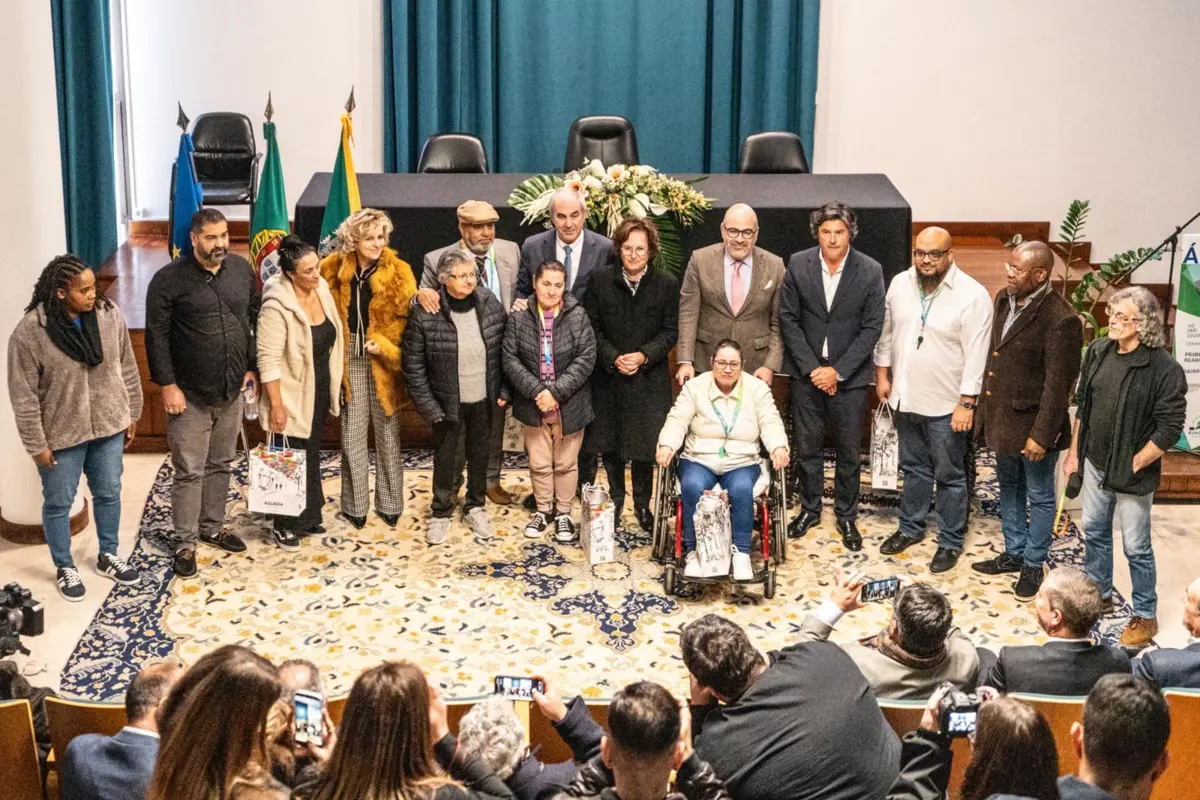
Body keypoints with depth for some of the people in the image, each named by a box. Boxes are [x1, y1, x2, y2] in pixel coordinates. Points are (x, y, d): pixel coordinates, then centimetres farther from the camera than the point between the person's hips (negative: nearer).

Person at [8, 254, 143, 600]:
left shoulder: (109, 315, -9)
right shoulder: (29, 332, -21)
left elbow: (127, 368, 4)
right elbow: (23, 396, -15)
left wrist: (132, 415, 9)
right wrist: (37, 444, -12)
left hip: (109, 426, 4)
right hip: (61, 434, -4)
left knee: (109, 493, 19)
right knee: (59, 502, 12)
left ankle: (108, 557, 39)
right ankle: (64, 568, 31)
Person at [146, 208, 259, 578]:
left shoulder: (242, 270, 1)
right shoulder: (169, 279, -13)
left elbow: (256, 318, 11)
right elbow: (156, 336, -11)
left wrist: (253, 366, 7)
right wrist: (167, 385, -14)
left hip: (232, 391, 5)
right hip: (190, 394, -5)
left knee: (221, 465, 17)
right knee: (189, 472, 2)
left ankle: (212, 527, 33)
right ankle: (185, 543, 13)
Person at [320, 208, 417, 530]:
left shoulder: (397, 273, -6)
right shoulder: (334, 269, -1)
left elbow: (407, 319, -5)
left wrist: (385, 345, -18)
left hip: (383, 360, -1)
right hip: (349, 358, 1)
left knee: (388, 433, 8)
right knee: (352, 434, 5)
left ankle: (389, 503, 19)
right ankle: (355, 505, 15)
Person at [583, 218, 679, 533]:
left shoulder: (667, 285, -4)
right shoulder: (600, 279, -3)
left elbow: (670, 330, -2)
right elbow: (592, 326, -1)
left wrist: (644, 355, -16)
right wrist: (613, 358, -13)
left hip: (649, 378, -1)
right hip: (608, 376, 1)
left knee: (645, 443, 2)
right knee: (609, 441, 10)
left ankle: (642, 504, 17)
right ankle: (615, 498, 28)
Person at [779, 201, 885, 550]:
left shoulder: (870, 271, -10)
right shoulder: (798, 265, -6)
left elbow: (872, 327, -8)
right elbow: (788, 319, -3)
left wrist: (838, 371, -13)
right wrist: (811, 367, -10)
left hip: (849, 375, -1)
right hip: (807, 371, 1)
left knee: (849, 450, 8)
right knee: (807, 445, 12)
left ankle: (847, 516, 24)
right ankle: (809, 509, 29)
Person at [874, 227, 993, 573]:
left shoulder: (973, 295, -17)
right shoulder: (900, 284, -1)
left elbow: (976, 354, -16)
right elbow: (887, 331, 12)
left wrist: (967, 403, -17)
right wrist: (882, 373, 11)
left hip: (946, 405, -5)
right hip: (906, 397, 5)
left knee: (950, 476, 8)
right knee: (914, 467, 21)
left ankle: (951, 542, 21)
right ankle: (911, 528, 36)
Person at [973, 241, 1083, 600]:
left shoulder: (1060, 320, -23)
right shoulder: (1004, 299, 1)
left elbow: (1058, 384, -21)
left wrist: (1041, 435, -21)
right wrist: (985, 410, 13)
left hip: (1033, 422, -8)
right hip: (1002, 415, 8)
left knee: (1039, 496, 10)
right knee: (1009, 487, 22)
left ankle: (1033, 565, 25)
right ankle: (1013, 553, 38)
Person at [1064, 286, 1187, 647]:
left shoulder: (1164, 369, -21)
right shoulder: (1098, 351, -3)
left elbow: (1169, 429, -18)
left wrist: (1133, 466, -15)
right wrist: (1074, 453, 11)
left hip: (1132, 473, -6)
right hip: (1095, 463, 6)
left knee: (1136, 547, 6)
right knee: (1094, 532, 21)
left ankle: (1145, 616, 23)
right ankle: (1098, 594, 42)